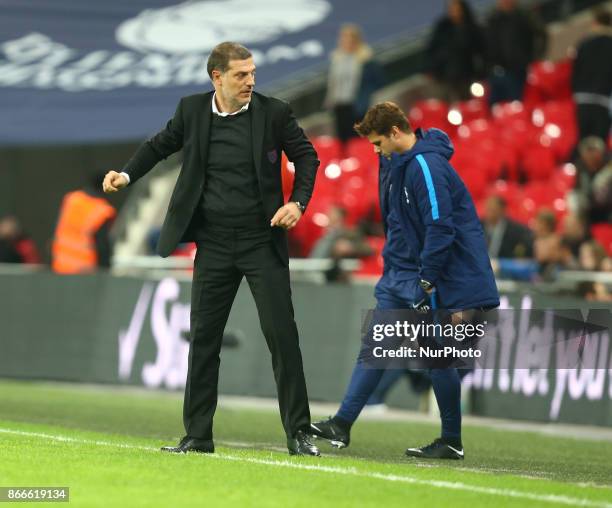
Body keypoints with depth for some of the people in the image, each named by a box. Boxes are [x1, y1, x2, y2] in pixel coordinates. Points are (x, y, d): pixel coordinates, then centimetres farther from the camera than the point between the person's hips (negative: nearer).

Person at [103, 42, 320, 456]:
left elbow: (306, 157, 5)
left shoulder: (274, 112, -4)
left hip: (263, 240, -2)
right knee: (204, 337, 5)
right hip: (214, 243, 2)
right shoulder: (192, 110, 2)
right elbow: (162, 144, 17)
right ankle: (197, 436, 12)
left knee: (282, 334, -6)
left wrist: (298, 202, -9)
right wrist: (127, 174, 3)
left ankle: (299, 433, 1)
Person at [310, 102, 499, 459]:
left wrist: (426, 284, -24)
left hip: (429, 275, -9)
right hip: (400, 271, 9)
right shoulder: (394, 162, 10)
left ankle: (452, 442, 8)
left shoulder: (427, 166, -21)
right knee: (374, 348, 5)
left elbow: (440, 228, -25)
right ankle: (342, 425, 4)